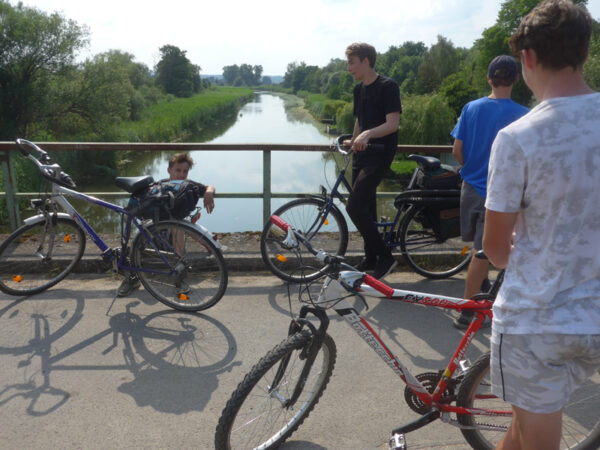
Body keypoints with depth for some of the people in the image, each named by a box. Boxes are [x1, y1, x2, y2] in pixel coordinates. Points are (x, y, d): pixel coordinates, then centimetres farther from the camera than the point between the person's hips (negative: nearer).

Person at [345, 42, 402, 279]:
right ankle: (371, 258, 25)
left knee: (355, 207, -16)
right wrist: (353, 142, 29)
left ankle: (385, 256, -3)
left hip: (380, 154, -8)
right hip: (362, 153, 8)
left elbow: (393, 124, -21)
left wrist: (367, 134, -36)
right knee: (365, 208, 12)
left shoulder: (388, 86, -11)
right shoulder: (359, 89, 14)